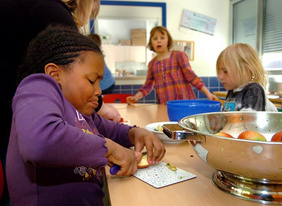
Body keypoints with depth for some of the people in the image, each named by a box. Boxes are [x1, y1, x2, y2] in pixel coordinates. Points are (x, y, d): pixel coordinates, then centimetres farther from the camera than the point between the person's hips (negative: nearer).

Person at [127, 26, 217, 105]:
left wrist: (208, 93, -13)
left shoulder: (179, 55, 1)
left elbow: (191, 76, -4)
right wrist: (135, 97, -3)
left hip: (184, 101, -3)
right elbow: (147, 86, 12)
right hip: (164, 106, 3)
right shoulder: (152, 64, 11)